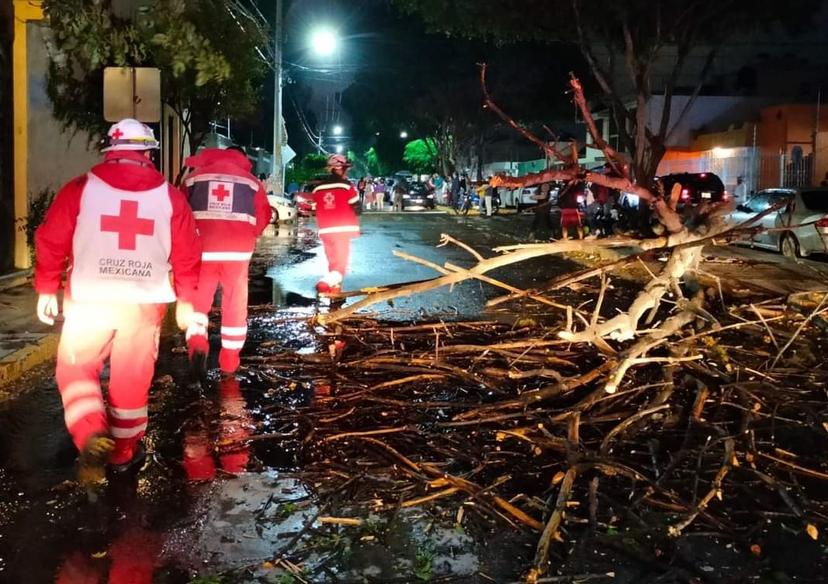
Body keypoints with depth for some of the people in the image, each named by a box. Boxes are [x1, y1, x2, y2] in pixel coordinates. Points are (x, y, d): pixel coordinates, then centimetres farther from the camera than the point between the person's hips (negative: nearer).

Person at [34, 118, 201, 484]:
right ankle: (123, 452, 26)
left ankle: (92, 438, -6)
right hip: (144, 302, 1)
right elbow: (187, 252, 4)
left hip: (89, 299, -1)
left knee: (76, 370, 15)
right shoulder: (170, 196, 3)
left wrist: (46, 290, 11)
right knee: (132, 378, 15)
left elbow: (51, 240, 0)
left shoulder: (81, 188, -1)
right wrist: (186, 300, 14)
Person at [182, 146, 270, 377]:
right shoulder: (251, 181, 10)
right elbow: (262, 219, 6)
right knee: (235, 304, 13)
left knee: (197, 300, 14)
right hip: (237, 251, 0)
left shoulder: (194, 176, 11)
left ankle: (197, 343, -13)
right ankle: (229, 362, 17)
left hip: (201, 249, 0)